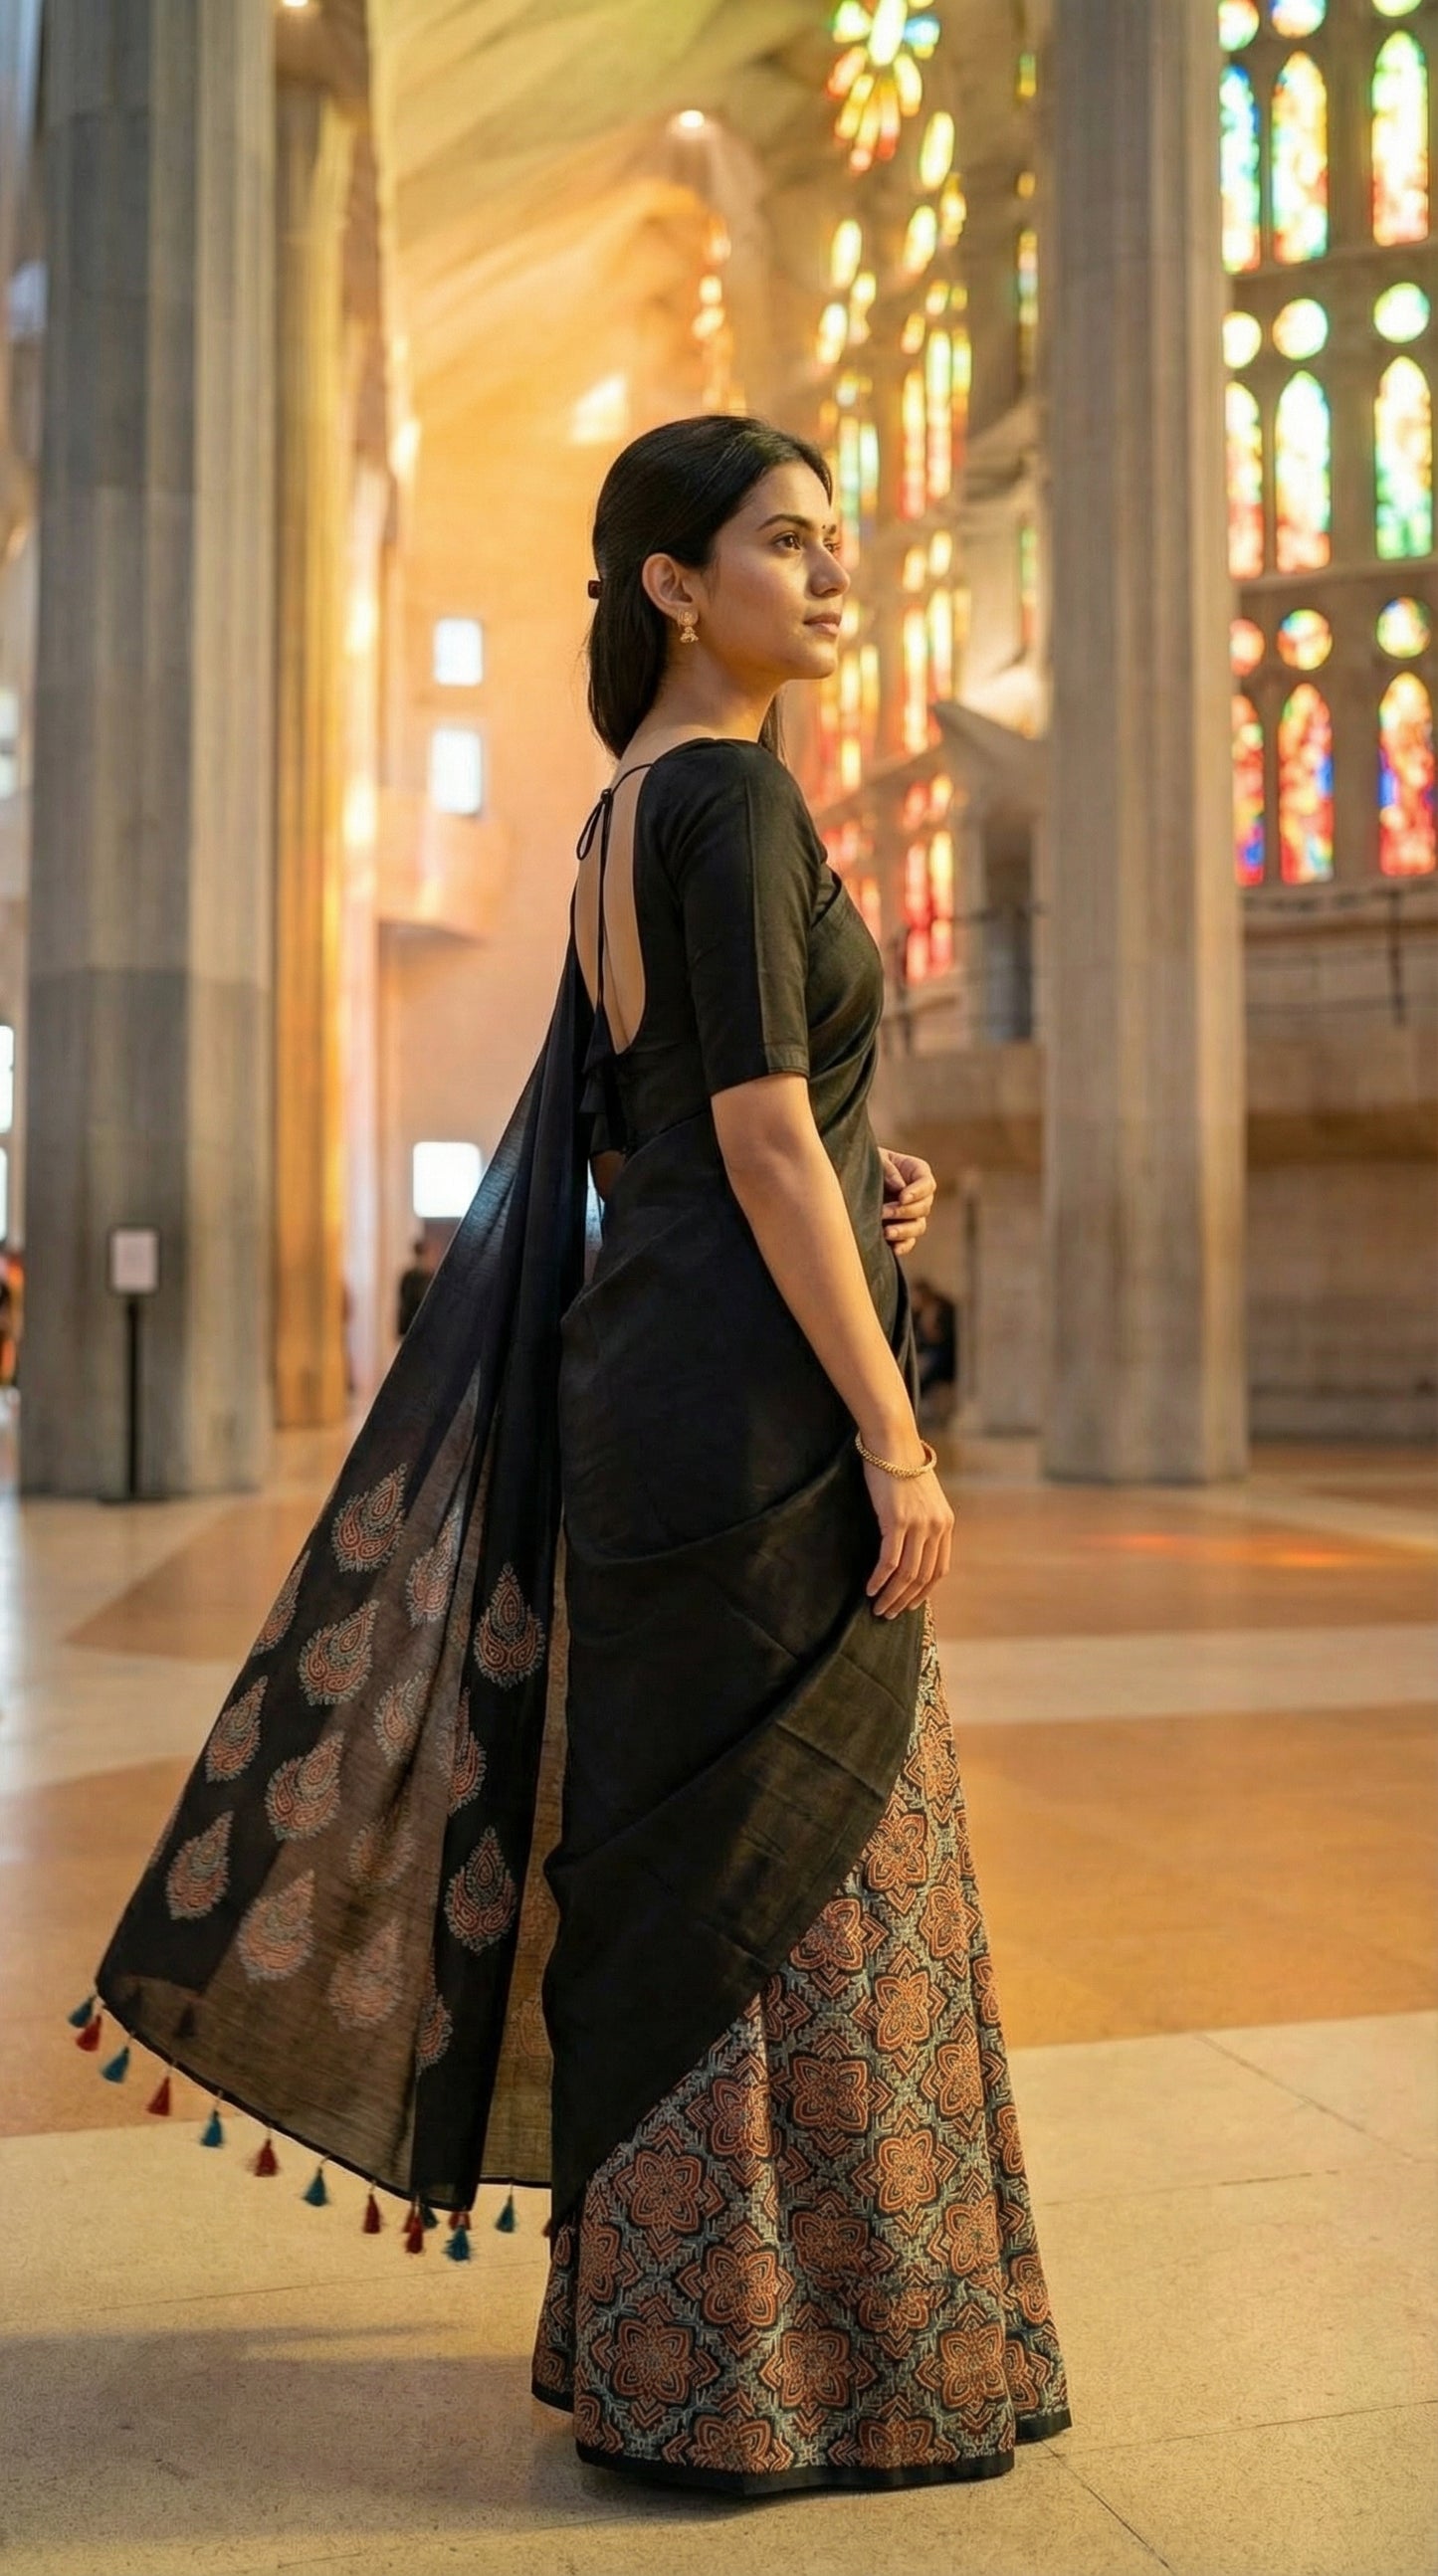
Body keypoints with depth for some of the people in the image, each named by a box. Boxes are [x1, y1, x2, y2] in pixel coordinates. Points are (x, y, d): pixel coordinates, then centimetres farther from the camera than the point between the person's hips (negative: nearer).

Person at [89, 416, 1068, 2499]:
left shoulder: (628, 814, 17)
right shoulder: (734, 793, -11)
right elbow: (763, 1140, -19)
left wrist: (857, 1194, 9)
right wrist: (897, 1438, -17)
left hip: (655, 1377, 10)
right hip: (758, 1398, -10)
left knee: (706, 1856, 17)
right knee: (781, 1872, 0)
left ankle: (685, 2325, 32)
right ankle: (749, 2374, 16)